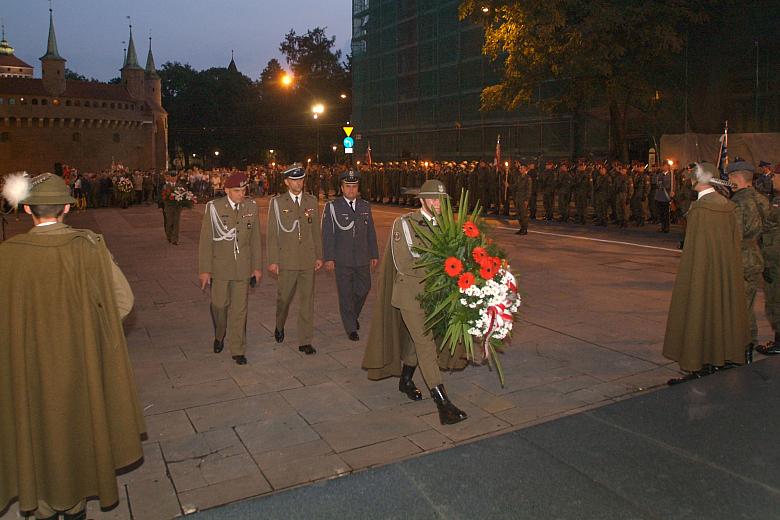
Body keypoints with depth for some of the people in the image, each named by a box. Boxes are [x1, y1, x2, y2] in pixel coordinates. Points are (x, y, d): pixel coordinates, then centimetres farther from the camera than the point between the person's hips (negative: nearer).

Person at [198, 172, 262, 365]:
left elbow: (255, 239, 6)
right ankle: (219, 336, 36)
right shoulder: (214, 207, -8)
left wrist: (257, 266, 6)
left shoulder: (251, 206, 0)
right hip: (220, 266, -1)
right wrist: (204, 270, -7)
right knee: (219, 304, 6)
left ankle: (237, 350, 17)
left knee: (239, 309, 5)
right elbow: (206, 240, -5)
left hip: (243, 267, 2)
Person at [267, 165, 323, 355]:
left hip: (308, 260, 2)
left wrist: (319, 256, 7)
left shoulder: (311, 201, 8)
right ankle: (279, 327, 38)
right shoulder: (277, 202, -1)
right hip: (287, 260, -2)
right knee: (284, 297, 8)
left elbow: (316, 231, 10)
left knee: (307, 301, 3)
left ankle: (305, 341, 11)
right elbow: (272, 233, -2)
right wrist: (272, 260, -6)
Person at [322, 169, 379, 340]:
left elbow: (371, 232, 12)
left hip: (363, 259, 4)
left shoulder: (365, 206, 9)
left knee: (364, 289, 9)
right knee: (346, 294, 3)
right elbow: (327, 234, -5)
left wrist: (374, 255, 11)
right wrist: (328, 258, -10)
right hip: (342, 260, -3)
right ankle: (351, 328, 16)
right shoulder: (332, 206, -4)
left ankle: (353, 316, 36)